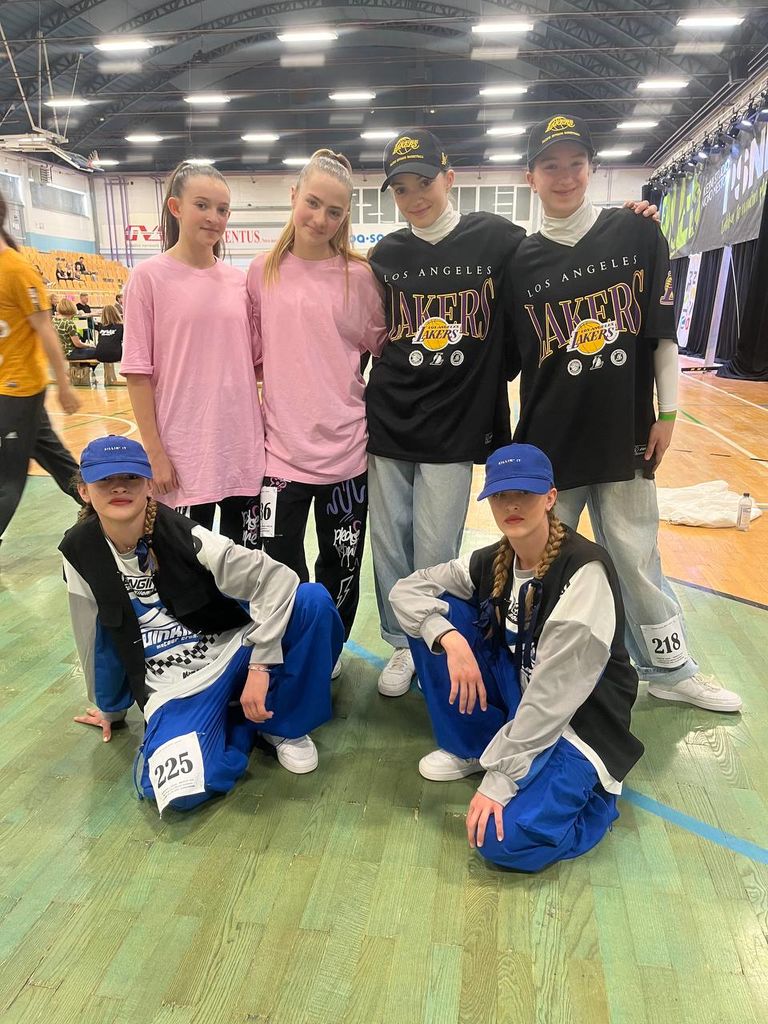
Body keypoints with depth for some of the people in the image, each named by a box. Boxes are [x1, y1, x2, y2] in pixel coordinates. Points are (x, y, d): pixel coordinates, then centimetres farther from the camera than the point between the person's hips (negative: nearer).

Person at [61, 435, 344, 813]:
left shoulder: (184, 536, -17)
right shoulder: (80, 553, -7)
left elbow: (275, 579, -20)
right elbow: (94, 638, 7)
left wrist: (260, 665, -24)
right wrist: (110, 708, 19)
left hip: (234, 649, 0)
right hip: (173, 686, 1)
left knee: (312, 601, -27)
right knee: (182, 792, -29)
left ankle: (283, 721, -4)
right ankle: (241, 721, 4)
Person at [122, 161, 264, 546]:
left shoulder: (238, 280, 7)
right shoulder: (149, 276, -4)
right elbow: (138, 372, -6)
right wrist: (154, 453, -10)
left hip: (244, 447, 4)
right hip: (183, 453, -4)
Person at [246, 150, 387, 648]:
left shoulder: (358, 274, -2)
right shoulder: (263, 271, 3)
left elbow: (380, 348, 8)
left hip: (346, 447, 0)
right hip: (282, 447, 1)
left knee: (340, 570, 13)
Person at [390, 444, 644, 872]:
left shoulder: (585, 570, -25)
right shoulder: (493, 562, -5)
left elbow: (554, 692, -26)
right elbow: (406, 590, -2)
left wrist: (499, 780, -24)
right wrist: (451, 639, -22)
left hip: (577, 720, -6)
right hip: (518, 695, 6)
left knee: (507, 840, -26)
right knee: (435, 617, -9)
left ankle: (589, 789, 6)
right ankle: (472, 748, 6)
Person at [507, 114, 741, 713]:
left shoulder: (637, 234, 1)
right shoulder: (521, 261, 1)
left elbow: (663, 332, 4)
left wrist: (667, 413, 1)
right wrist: (508, 442, -3)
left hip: (625, 434, 0)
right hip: (548, 441, 1)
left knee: (637, 561, 9)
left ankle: (670, 670, 30)